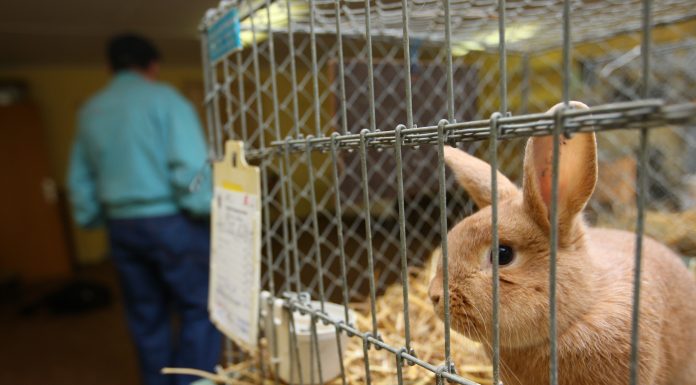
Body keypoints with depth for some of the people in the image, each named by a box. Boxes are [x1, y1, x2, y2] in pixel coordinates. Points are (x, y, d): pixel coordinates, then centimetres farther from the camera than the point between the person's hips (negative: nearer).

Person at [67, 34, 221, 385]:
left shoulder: (89, 111, 13)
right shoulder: (163, 98, -6)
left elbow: (80, 179, 15)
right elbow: (191, 164, -17)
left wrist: (94, 219, 23)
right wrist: (208, 212, -9)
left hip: (120, 226, 7)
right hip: (170, 221, -6)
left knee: (147, 318, 15)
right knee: (199, 309, 2)